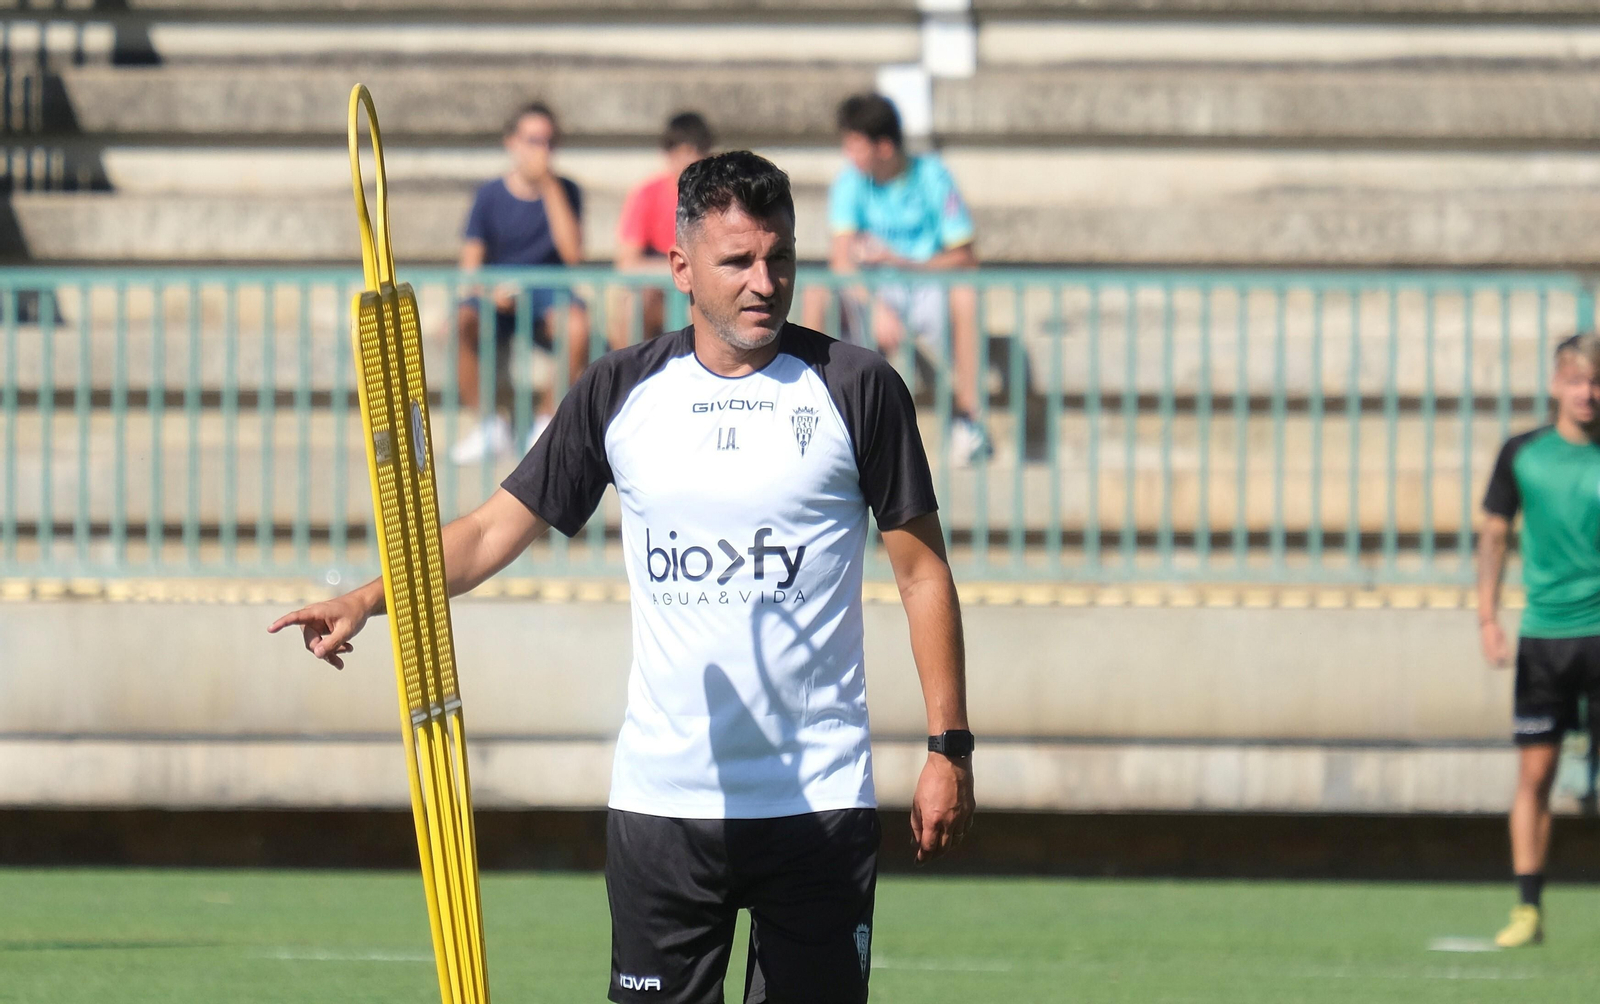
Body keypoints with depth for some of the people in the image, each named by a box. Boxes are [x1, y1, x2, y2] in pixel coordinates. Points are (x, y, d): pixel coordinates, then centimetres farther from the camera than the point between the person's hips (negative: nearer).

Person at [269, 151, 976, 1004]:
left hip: (817, 803, -2)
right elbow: (498, 527, 10)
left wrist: (948, 747, -3)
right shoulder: (620, 393, 5)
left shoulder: (856, 388, -1)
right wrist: (368, 599, -4)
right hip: (660, 797, 2)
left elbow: (922, 570, 2)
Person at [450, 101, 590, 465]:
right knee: (458, 323, -34)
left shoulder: (565, 192, 3)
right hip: (496, 299, 0)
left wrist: (550, 188, -14)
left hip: (547, 297, 0)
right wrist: (492, 291, -23)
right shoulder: (491, 195, 2)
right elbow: (471, 264, 0)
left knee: (577, 324, -36)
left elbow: (572, 253, -12)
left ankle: (547, 421, -15)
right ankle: (490, 424, -16)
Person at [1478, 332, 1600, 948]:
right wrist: (1488, 617, 1)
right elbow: (1495, 534, 10)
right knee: (1534, 771, 0)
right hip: (1542, 635, 1)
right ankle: (1528, 908, 5)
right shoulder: (1523, 455, 5)